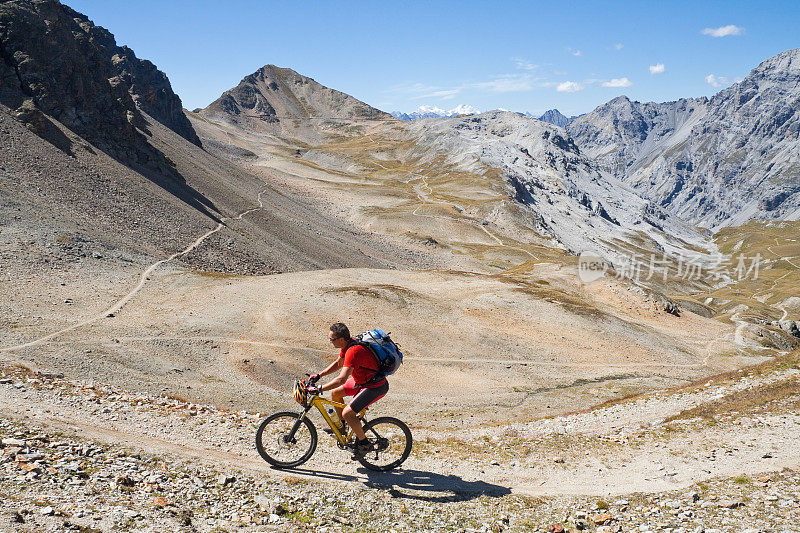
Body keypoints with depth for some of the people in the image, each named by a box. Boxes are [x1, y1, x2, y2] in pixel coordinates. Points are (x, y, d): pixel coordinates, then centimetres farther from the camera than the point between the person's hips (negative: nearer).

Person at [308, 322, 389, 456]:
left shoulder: (353, 351, -30)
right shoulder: (347, 344, -1)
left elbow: (341, 379, -36)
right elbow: (338, 364, 16)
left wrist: (319, 389, -33)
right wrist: (318, 375, 8)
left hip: (376, 387, -10)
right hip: (362, 380, 10)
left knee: (347, 413, -15)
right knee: (335, 393, 11)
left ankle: (364, 443, 5)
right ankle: (342, 428, 28)